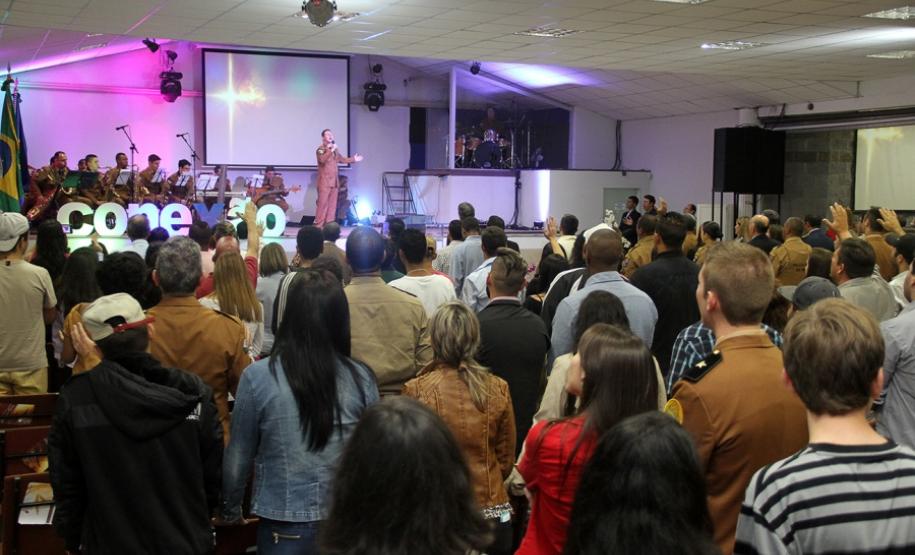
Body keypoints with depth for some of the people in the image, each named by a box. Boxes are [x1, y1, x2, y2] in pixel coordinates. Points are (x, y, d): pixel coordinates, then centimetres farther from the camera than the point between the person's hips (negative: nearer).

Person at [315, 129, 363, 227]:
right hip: (324, 182, -8)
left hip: (334, 182, 8)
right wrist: (331, 150, -30)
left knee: (332, 204, 6)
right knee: (323, 204, -11)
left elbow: (341, 159, 33)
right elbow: (322, 159, -27)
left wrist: (353, 159, 32)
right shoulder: (321, 149, -7)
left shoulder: (334, 150, 18)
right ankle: (318, 226, -9)